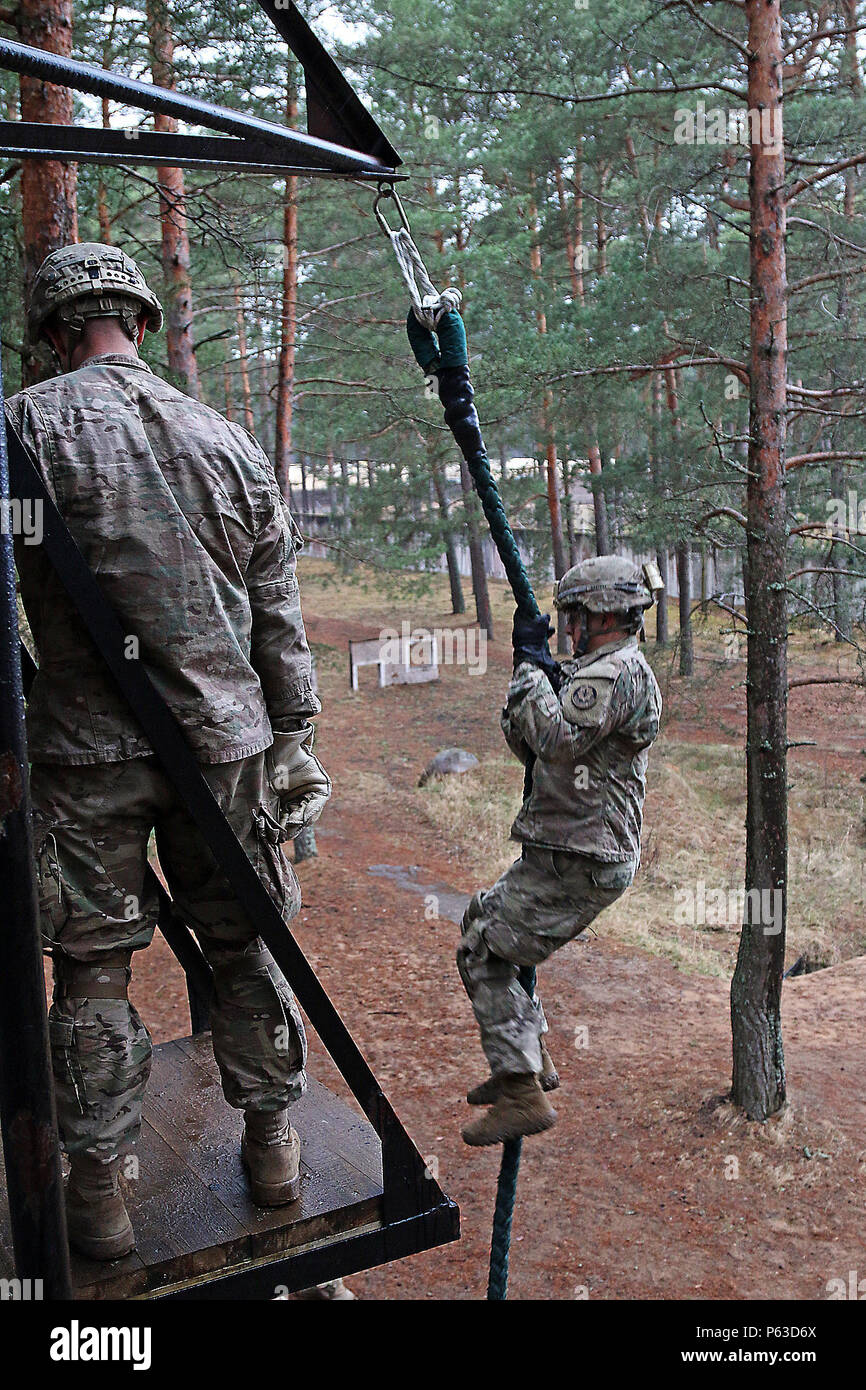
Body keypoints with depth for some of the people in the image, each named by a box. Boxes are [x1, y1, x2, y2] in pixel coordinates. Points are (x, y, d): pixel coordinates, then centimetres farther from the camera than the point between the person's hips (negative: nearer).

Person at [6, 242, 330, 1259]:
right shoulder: (229, 440, 6)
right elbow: (278, 615, 8)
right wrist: (294, 738, 14)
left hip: (88, 750, -3)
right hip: (226, 737, 3)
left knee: (93, 969, 9)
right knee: (243, 945, 15)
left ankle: (98, 1192, 20)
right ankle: (272, 1142, 29)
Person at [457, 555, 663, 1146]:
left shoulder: (619, 671, -16)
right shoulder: (598, 672, 17)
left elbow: (555, 737, -29)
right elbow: (525, 744, 15)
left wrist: (531, 665, -17)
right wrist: (535, 668, 1)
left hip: (580, 864, -11)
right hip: (573, 853, 11)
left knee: (484, 952, -7)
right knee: (484, 921, 21)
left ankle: (523, 1095, -1)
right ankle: (533, 1059, 27)